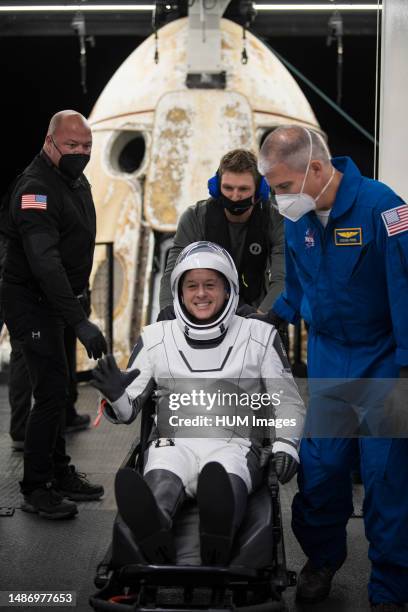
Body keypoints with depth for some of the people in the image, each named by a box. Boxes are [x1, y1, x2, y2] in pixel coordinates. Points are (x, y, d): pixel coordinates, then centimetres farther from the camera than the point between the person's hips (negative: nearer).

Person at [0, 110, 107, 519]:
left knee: (54, 389, 16)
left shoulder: (78, 183, 10)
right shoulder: (36, 188, -22)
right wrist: (79, 321, -38)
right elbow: (44, 262, -33)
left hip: (54, 301, 10)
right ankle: (35, 489, 0)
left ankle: (59, 474, 28)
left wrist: (75, 307, 19)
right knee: (52, 390, -11)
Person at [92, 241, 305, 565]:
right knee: (161, 482, -37)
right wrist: (115, 395, -8)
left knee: (228, 480, -38)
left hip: (234, 445, 0)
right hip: (173, 444, 1)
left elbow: (289, 401, 16)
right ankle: (153, 526, -68)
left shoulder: (260, 336, 15)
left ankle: (218, 535, -68)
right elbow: (127, 411, 16)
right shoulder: (156, 338, 17)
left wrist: (285, 445, -4)